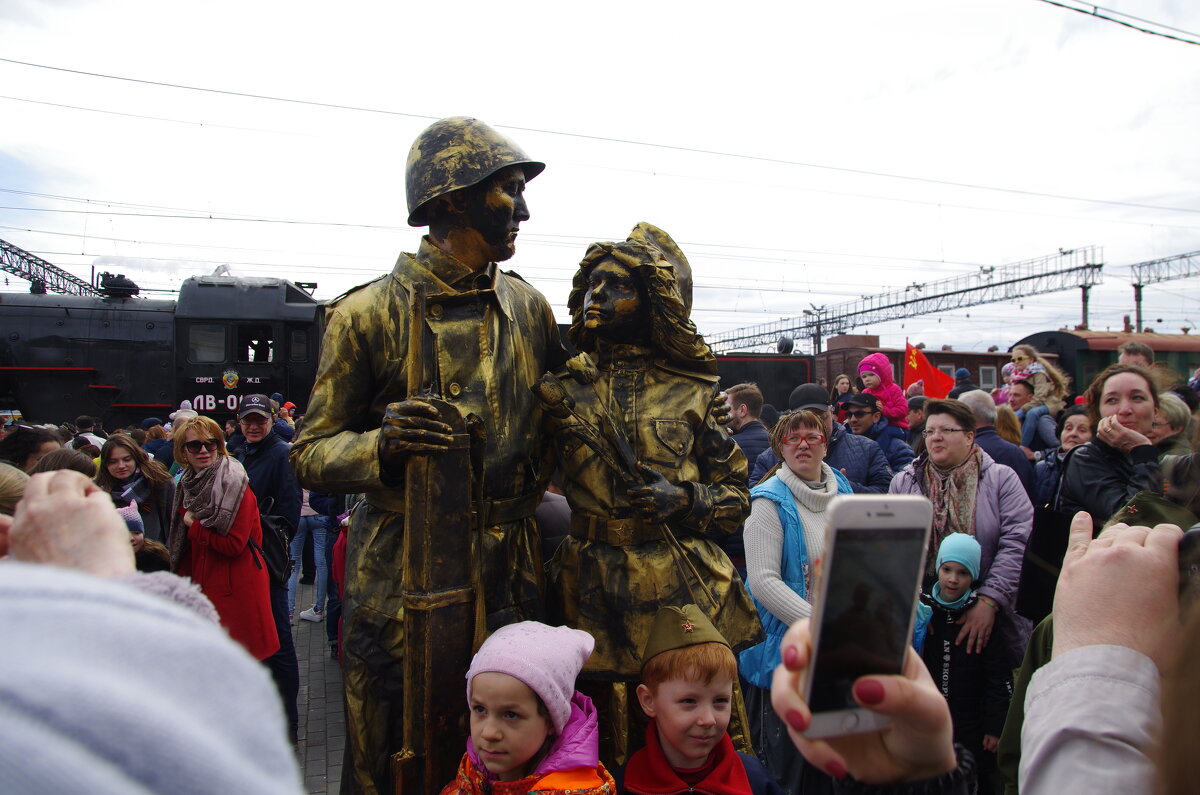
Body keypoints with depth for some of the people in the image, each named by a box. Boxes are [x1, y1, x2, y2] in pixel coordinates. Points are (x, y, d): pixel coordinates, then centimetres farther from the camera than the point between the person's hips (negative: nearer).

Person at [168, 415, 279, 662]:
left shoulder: (234, 484, -13)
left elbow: (234, 544, -17)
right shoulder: (188, 485, 10)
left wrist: (193, 526, -9)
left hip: (234, 589, -7)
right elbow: (182, 547, 19)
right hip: (201, 584, 7)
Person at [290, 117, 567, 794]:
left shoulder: (530, 307, 7)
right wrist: (379, 445, -25)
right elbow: (311, 454, -6)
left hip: (514, 579, 4)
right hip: (403, 583, -3)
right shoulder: (369, 313, -7)